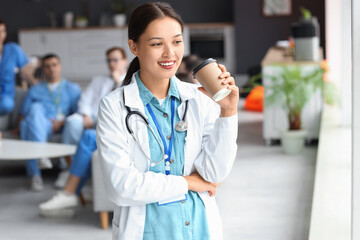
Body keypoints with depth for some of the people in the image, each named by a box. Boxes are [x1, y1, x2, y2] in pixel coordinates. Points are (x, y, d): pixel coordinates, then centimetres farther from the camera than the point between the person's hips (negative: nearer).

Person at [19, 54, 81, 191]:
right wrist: (22, 123, 1)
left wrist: (62, 122, -8)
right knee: (36, 108, -35)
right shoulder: (35, 90, 32)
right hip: (37, 124, 2)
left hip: (62, 127, -2)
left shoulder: (72, 88, 25)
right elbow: (23, 114, 24)